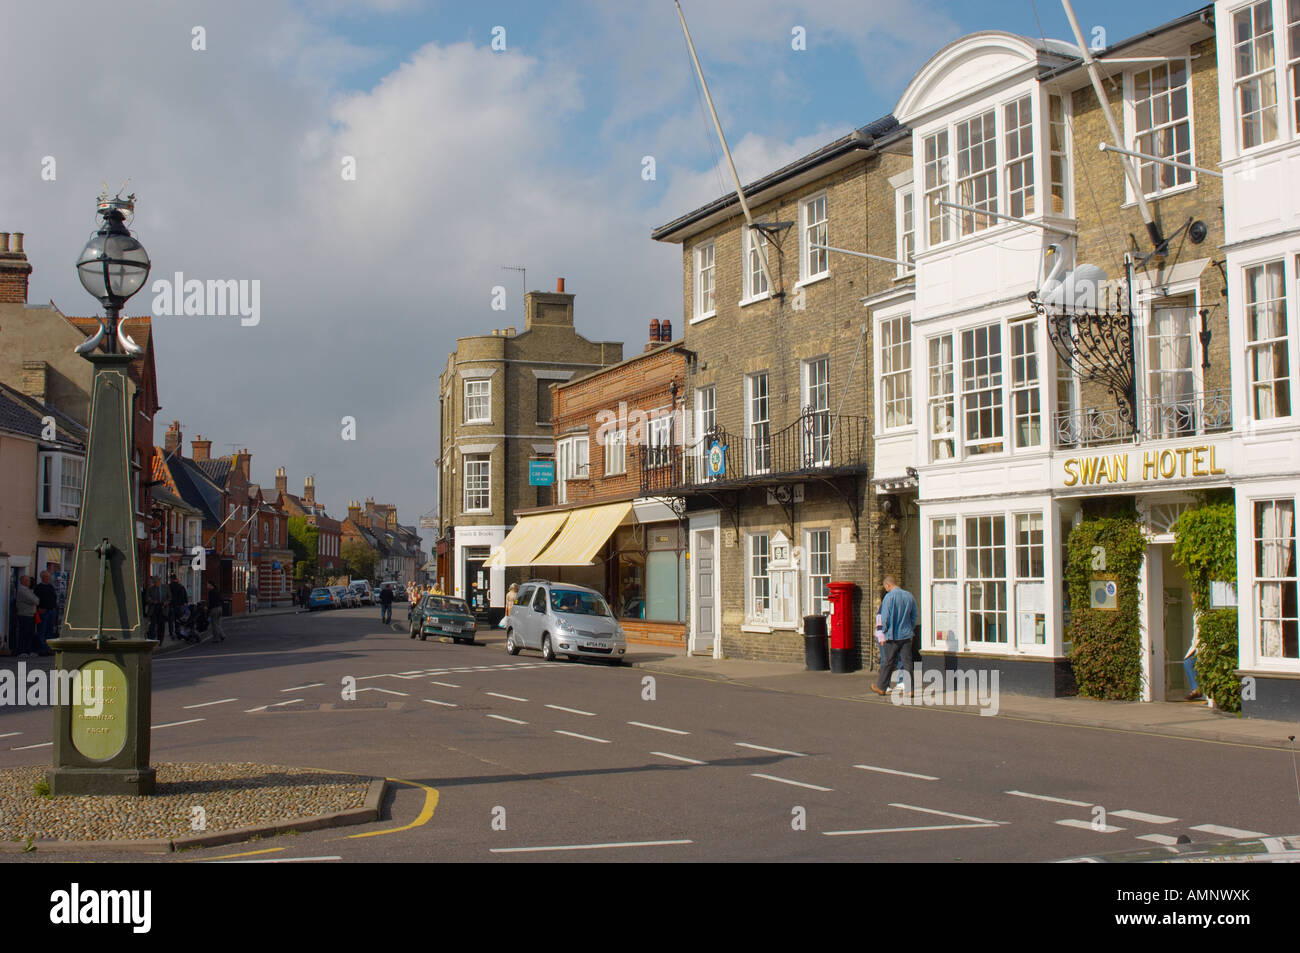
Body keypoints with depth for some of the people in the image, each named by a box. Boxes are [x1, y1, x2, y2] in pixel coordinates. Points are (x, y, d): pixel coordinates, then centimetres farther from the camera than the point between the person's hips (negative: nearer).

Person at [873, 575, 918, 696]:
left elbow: (885, 618, -13)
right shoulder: (909, 596, 6)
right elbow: (914, 617, 11)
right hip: (906, 635, 4)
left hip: (892, 636, -4)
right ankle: (908, 688, 2)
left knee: (888, 663, 5)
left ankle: (881, 687, 17)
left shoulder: (889, 597, -12)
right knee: (907, 662, 5)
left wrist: (883, 635, -4)